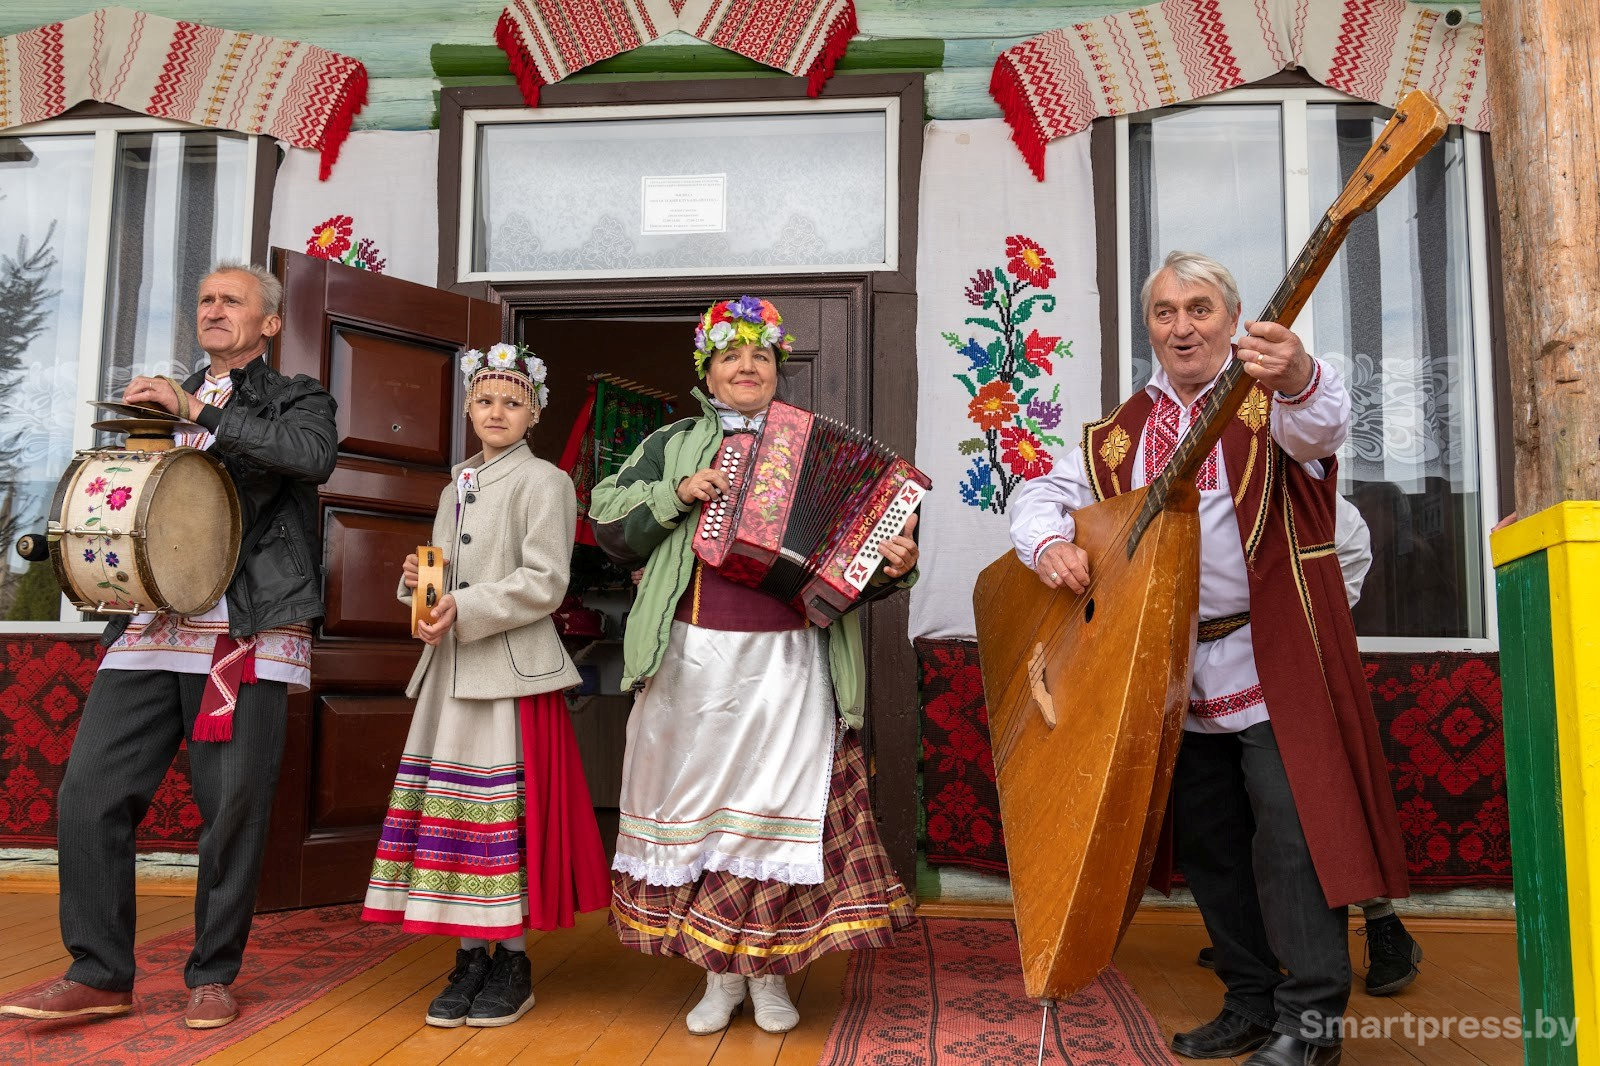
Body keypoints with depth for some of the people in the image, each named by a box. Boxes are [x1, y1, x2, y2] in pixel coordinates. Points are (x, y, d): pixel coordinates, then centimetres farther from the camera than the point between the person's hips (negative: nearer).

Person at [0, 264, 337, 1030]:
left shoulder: (295, 398, 7)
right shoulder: (162, 401, 22)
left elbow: (315, 454, -17)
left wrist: (199, 411, -18)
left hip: (249, 630, -4)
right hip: (152, 624, 5)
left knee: (233, 807, -2)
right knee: (91, 790, -2)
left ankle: (213, 976, 14)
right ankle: (100, 974, 11)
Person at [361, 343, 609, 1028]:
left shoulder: (542, 482, -3)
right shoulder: (456, 488, 20)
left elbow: (543, 583, -12)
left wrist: (465, 610, -17)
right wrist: (418, 581, 2)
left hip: (512, 669, -7)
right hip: (450, 670, 7)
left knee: (507, 810, -5)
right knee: (449, 804, 5)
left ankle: (512, 961, 8)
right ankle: (469, 958, 16)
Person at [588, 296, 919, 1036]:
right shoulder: (673, 445, 13)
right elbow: (608, 523, 7)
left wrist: (892, 565, -10)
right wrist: (675, 494, -7)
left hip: (788, 664, 0)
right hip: (694, 661, 1)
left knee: (781, 804, 0)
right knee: (700, 803, 5)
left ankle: (771, 972, 16)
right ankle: (719, 974, 20)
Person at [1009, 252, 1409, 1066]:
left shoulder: (1269, 396, -2)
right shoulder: (1121, 433, 13)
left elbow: (1320, 426, -24)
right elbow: (1043, 493, 14)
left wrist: (1299, 380, -48)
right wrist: (1048, 542, -10)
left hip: (1271, 662, -5)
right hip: (1176, 675, 6)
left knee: (1291, 830, -9)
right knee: (1206, 843, 12)